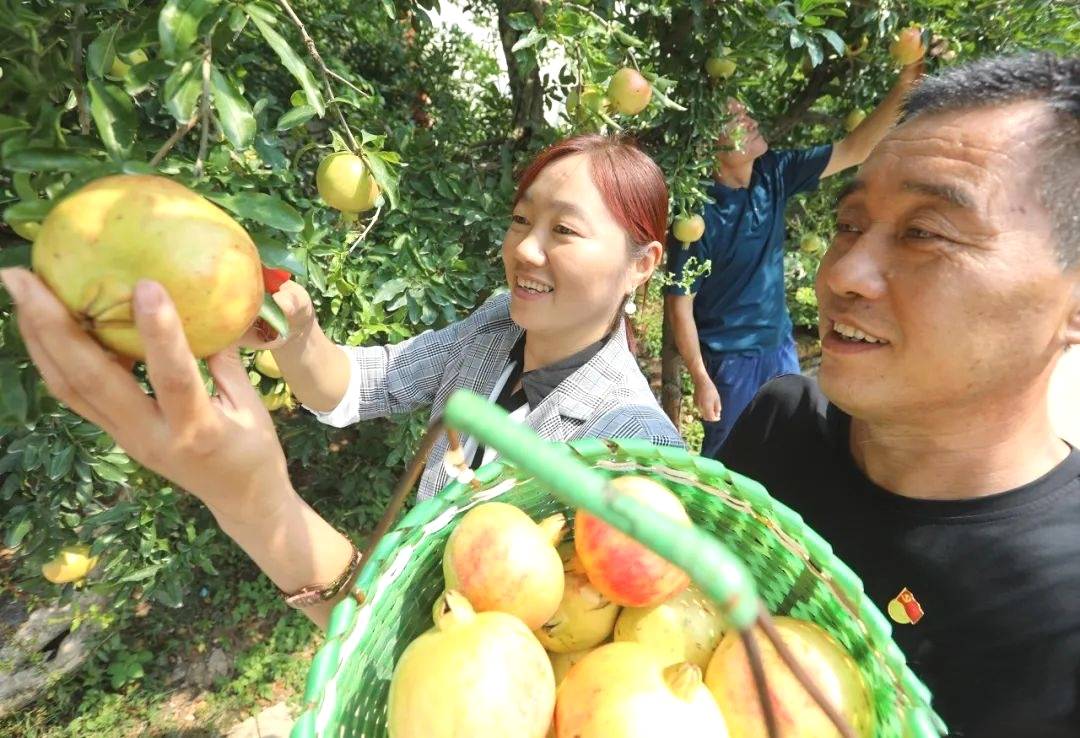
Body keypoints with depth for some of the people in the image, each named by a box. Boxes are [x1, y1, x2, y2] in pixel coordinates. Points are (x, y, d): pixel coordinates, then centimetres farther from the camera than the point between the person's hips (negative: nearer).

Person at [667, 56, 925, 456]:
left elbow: (854, 150, 3)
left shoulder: (774, 174, -4)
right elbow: (680, 302, -18)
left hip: (780, 346, 7)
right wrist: (700, 379, -17)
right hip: (728, 359, -6)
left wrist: (901, 89, -12)